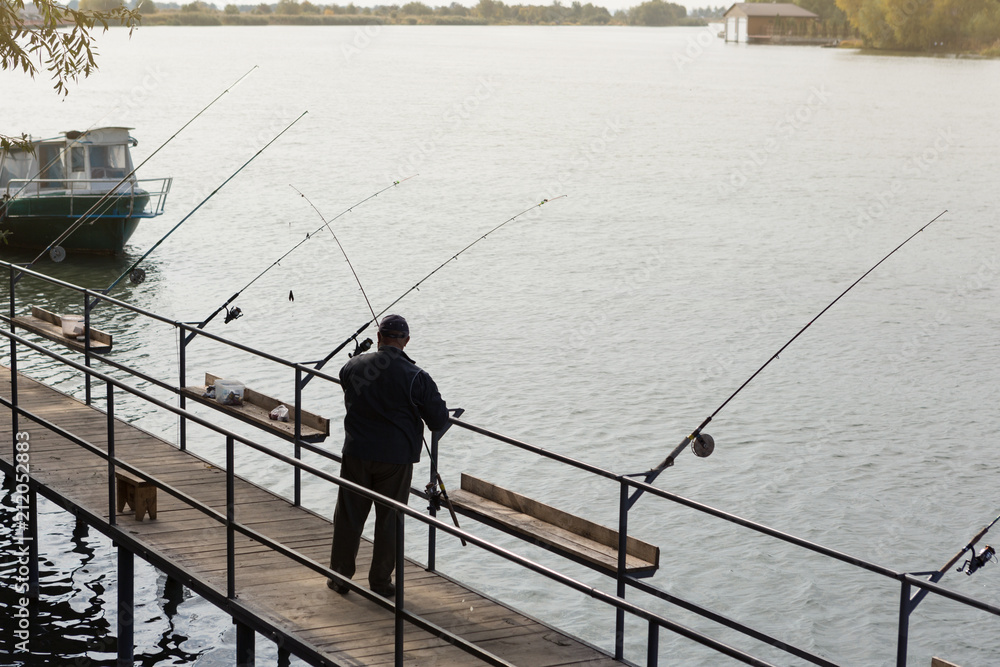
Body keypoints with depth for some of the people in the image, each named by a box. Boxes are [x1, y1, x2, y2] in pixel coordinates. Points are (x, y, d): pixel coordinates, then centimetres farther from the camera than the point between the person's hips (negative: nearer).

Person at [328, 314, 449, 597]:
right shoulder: (416, 377, -14)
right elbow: (439, 421, -10)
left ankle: (340, 576, 20)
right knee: (389, 520, 9)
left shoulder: (353, 367, -4)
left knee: (349, 515, 13)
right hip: (396, 457, -2)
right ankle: (380, 581, 16)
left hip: (357, 453, 2)